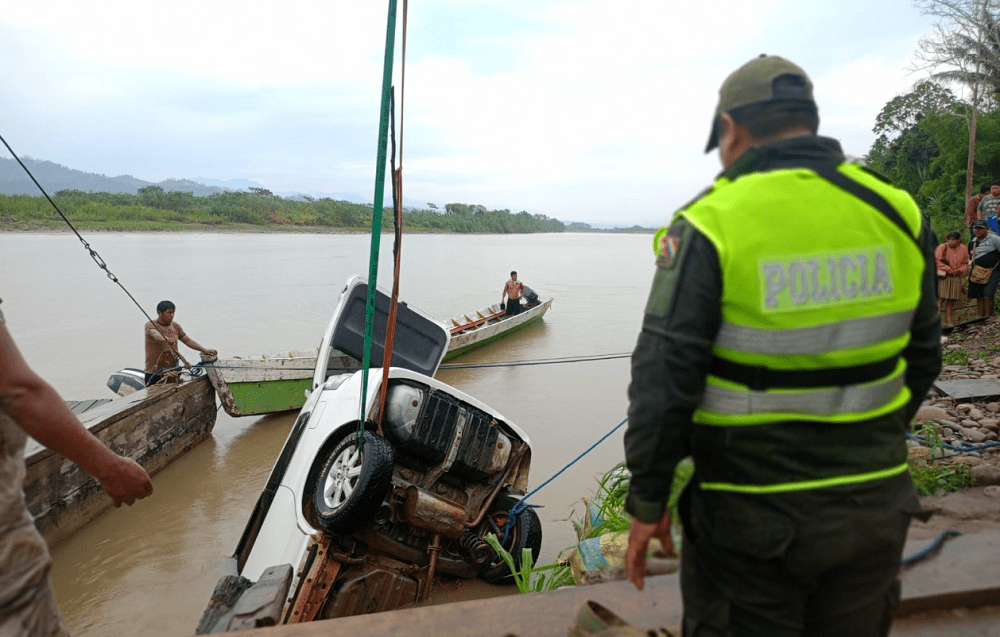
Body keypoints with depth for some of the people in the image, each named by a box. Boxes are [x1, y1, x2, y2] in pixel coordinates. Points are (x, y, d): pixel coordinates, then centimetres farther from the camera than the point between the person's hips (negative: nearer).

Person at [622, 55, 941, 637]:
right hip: (876, 507, 5)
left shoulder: (710, 225, -16)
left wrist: (648, 503, -6)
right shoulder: (896, 214, 0)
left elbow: (663, 381, -18)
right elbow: (921, 360, 10)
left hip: (751, 516, -4)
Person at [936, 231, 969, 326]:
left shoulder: (964, 249, 7)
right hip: (942, 276, -4)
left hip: (956, 277, 4)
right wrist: (948, 269, -14)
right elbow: (937, 261, -9)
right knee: (940, 298, -12)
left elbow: (965, 263, 15)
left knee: (951, 300, 6)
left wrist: (960, 270, -5)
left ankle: (949, 321, 12)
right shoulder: (942, 247, -6)